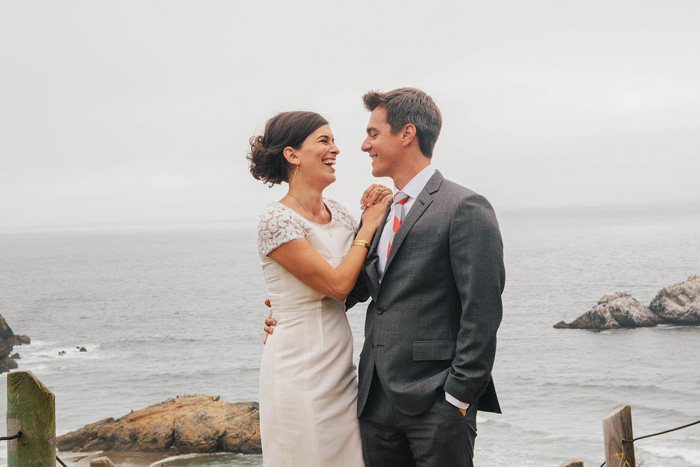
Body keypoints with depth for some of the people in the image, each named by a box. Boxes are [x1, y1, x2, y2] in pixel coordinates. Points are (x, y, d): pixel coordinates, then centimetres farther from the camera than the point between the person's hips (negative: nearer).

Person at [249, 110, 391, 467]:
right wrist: (368, 226, -7)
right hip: (301, 370, -7)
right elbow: (337, 285, -17)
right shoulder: (277, 221, -15)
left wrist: (371, 218, 1)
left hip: (339, 368, 7)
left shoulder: (337, 213, 7)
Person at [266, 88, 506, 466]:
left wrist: (458, 397, -15)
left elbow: (482, 313, -13)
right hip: (377, 402, 7)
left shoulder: (465, 209, -9)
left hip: (435, 405, -7)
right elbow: (354, 282, 26)